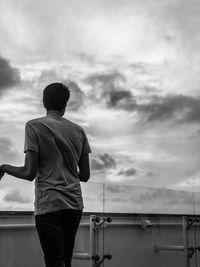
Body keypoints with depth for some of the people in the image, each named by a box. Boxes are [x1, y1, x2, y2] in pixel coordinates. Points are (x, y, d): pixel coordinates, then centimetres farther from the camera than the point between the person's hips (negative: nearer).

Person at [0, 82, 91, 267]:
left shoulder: (34, 126, -4)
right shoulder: (79, 131, 9)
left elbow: (30, 173, -9)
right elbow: (85, 175, 11)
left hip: (49, 205, -5)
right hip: (75, 204, 5)